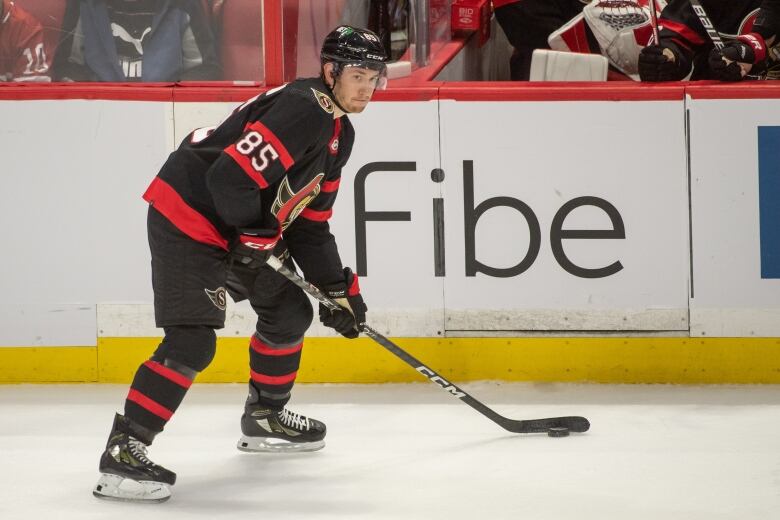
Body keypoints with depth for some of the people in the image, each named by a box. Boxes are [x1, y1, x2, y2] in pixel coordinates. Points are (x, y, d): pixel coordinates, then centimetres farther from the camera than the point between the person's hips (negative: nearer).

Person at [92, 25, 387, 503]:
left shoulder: (339, 133, 12)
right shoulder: (301, 111, -21)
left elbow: (310, 220, 17)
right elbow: (231, 177, -28)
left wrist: (338, 287, 12)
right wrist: (257, 238, -17)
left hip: (239, 226, 11)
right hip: (188, 217, -11)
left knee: (289, 311, 21)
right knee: (193, 342, -19)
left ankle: (265, 418, 39)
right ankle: (123, 450, -20)